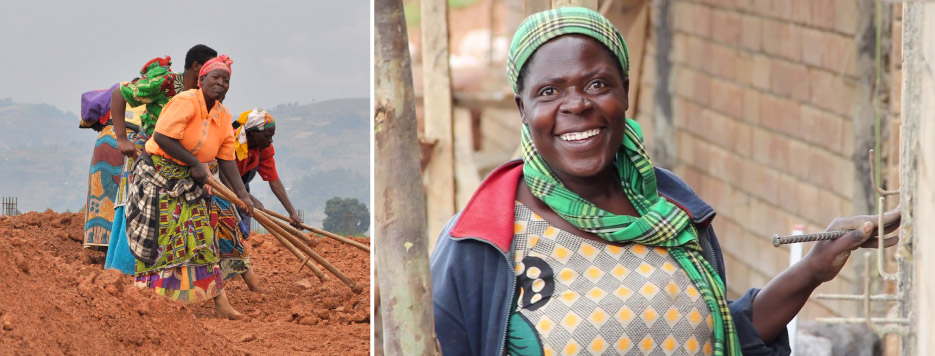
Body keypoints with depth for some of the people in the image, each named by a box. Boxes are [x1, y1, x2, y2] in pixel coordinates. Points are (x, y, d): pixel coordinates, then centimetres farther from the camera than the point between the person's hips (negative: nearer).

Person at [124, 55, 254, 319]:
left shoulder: (223, 116, 6)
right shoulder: (186, 102, -19)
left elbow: (226, 158, 10)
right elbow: (162, 137, -26)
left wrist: (241, 193, 1)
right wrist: (195, 164, -19)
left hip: (188, 183, 7)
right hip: (158, 176, -7)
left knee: (200, 238, 5)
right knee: (160, 239, -10)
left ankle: (219, 303, 5)